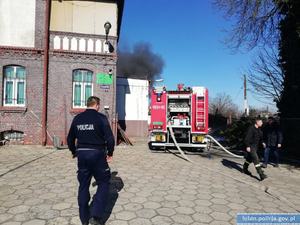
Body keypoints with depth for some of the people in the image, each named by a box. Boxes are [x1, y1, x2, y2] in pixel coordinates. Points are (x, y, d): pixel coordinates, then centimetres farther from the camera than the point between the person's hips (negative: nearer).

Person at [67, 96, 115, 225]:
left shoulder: (77, 119, 6)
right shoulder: (101, 118, -9)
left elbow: (70, 139, 13)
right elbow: (110, 138, -12)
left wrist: (74, 152, 27)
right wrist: (110, 153, 3)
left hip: (82, 154, 5)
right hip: (97, 154, -5)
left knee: (83, 185, 15)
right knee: (103, 183, 10)